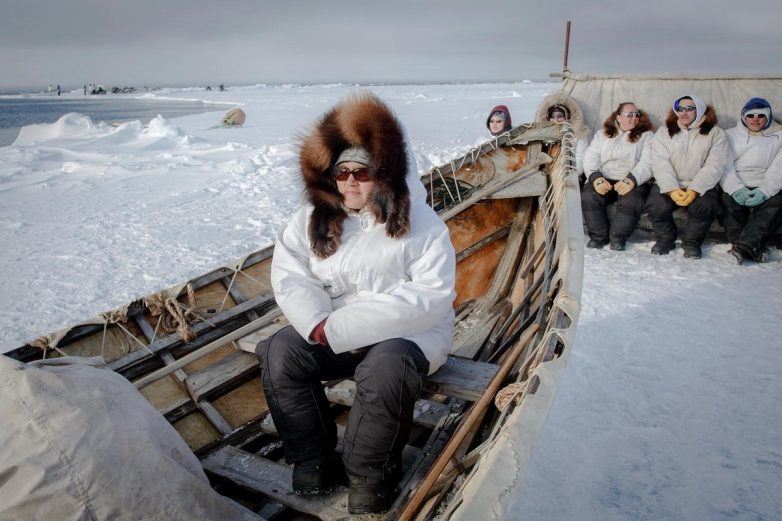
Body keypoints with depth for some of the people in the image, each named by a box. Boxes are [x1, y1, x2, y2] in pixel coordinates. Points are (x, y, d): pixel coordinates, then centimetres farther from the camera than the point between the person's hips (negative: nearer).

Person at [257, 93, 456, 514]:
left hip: (408, 333, -4)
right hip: (330, 330, 4)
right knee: (280, 355, -20)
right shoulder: (314, 218, 4)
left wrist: (341, 329, -25)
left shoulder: (421, 223, -10)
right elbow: (289, 274, -2)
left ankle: (370, 474, -7)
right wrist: (320, 325, -24)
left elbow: (430, 296, -20)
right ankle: (313, 460, -1)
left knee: (385, 371, -35)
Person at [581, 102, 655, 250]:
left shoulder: (647, 136, 13)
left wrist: (632, 180, -21)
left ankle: (618, 238, -12)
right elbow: (590, 158, 7)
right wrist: (596, 178, -14)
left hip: (633, 182, -1)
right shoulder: (602, 134, 20)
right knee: (588, 197, -29)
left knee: (631, 201, -34)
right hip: (603, 180, 2)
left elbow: (647, 163, -2)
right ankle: (598, 236, -11)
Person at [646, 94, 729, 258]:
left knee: (705, 206, -30)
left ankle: (691, 241, -2)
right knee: (655, 205, -28)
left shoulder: (716, 133, 6)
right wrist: (672, 189, -20)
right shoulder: (663, 132, 9)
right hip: (669, 185, 1)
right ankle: (665, 239, 1)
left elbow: (714, 166, -5)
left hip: (700, 186, 0)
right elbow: (660, 164, -4)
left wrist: (694, 190, -21)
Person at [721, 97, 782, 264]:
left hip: (765, 189, 0)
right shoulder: (730, 135, 15)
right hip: (735, 187, 0)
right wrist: (736, 188, -20)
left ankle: (743, 247, -41)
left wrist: (764, 191, -20)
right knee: (728, 200, -32)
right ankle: (754, 249, -33)